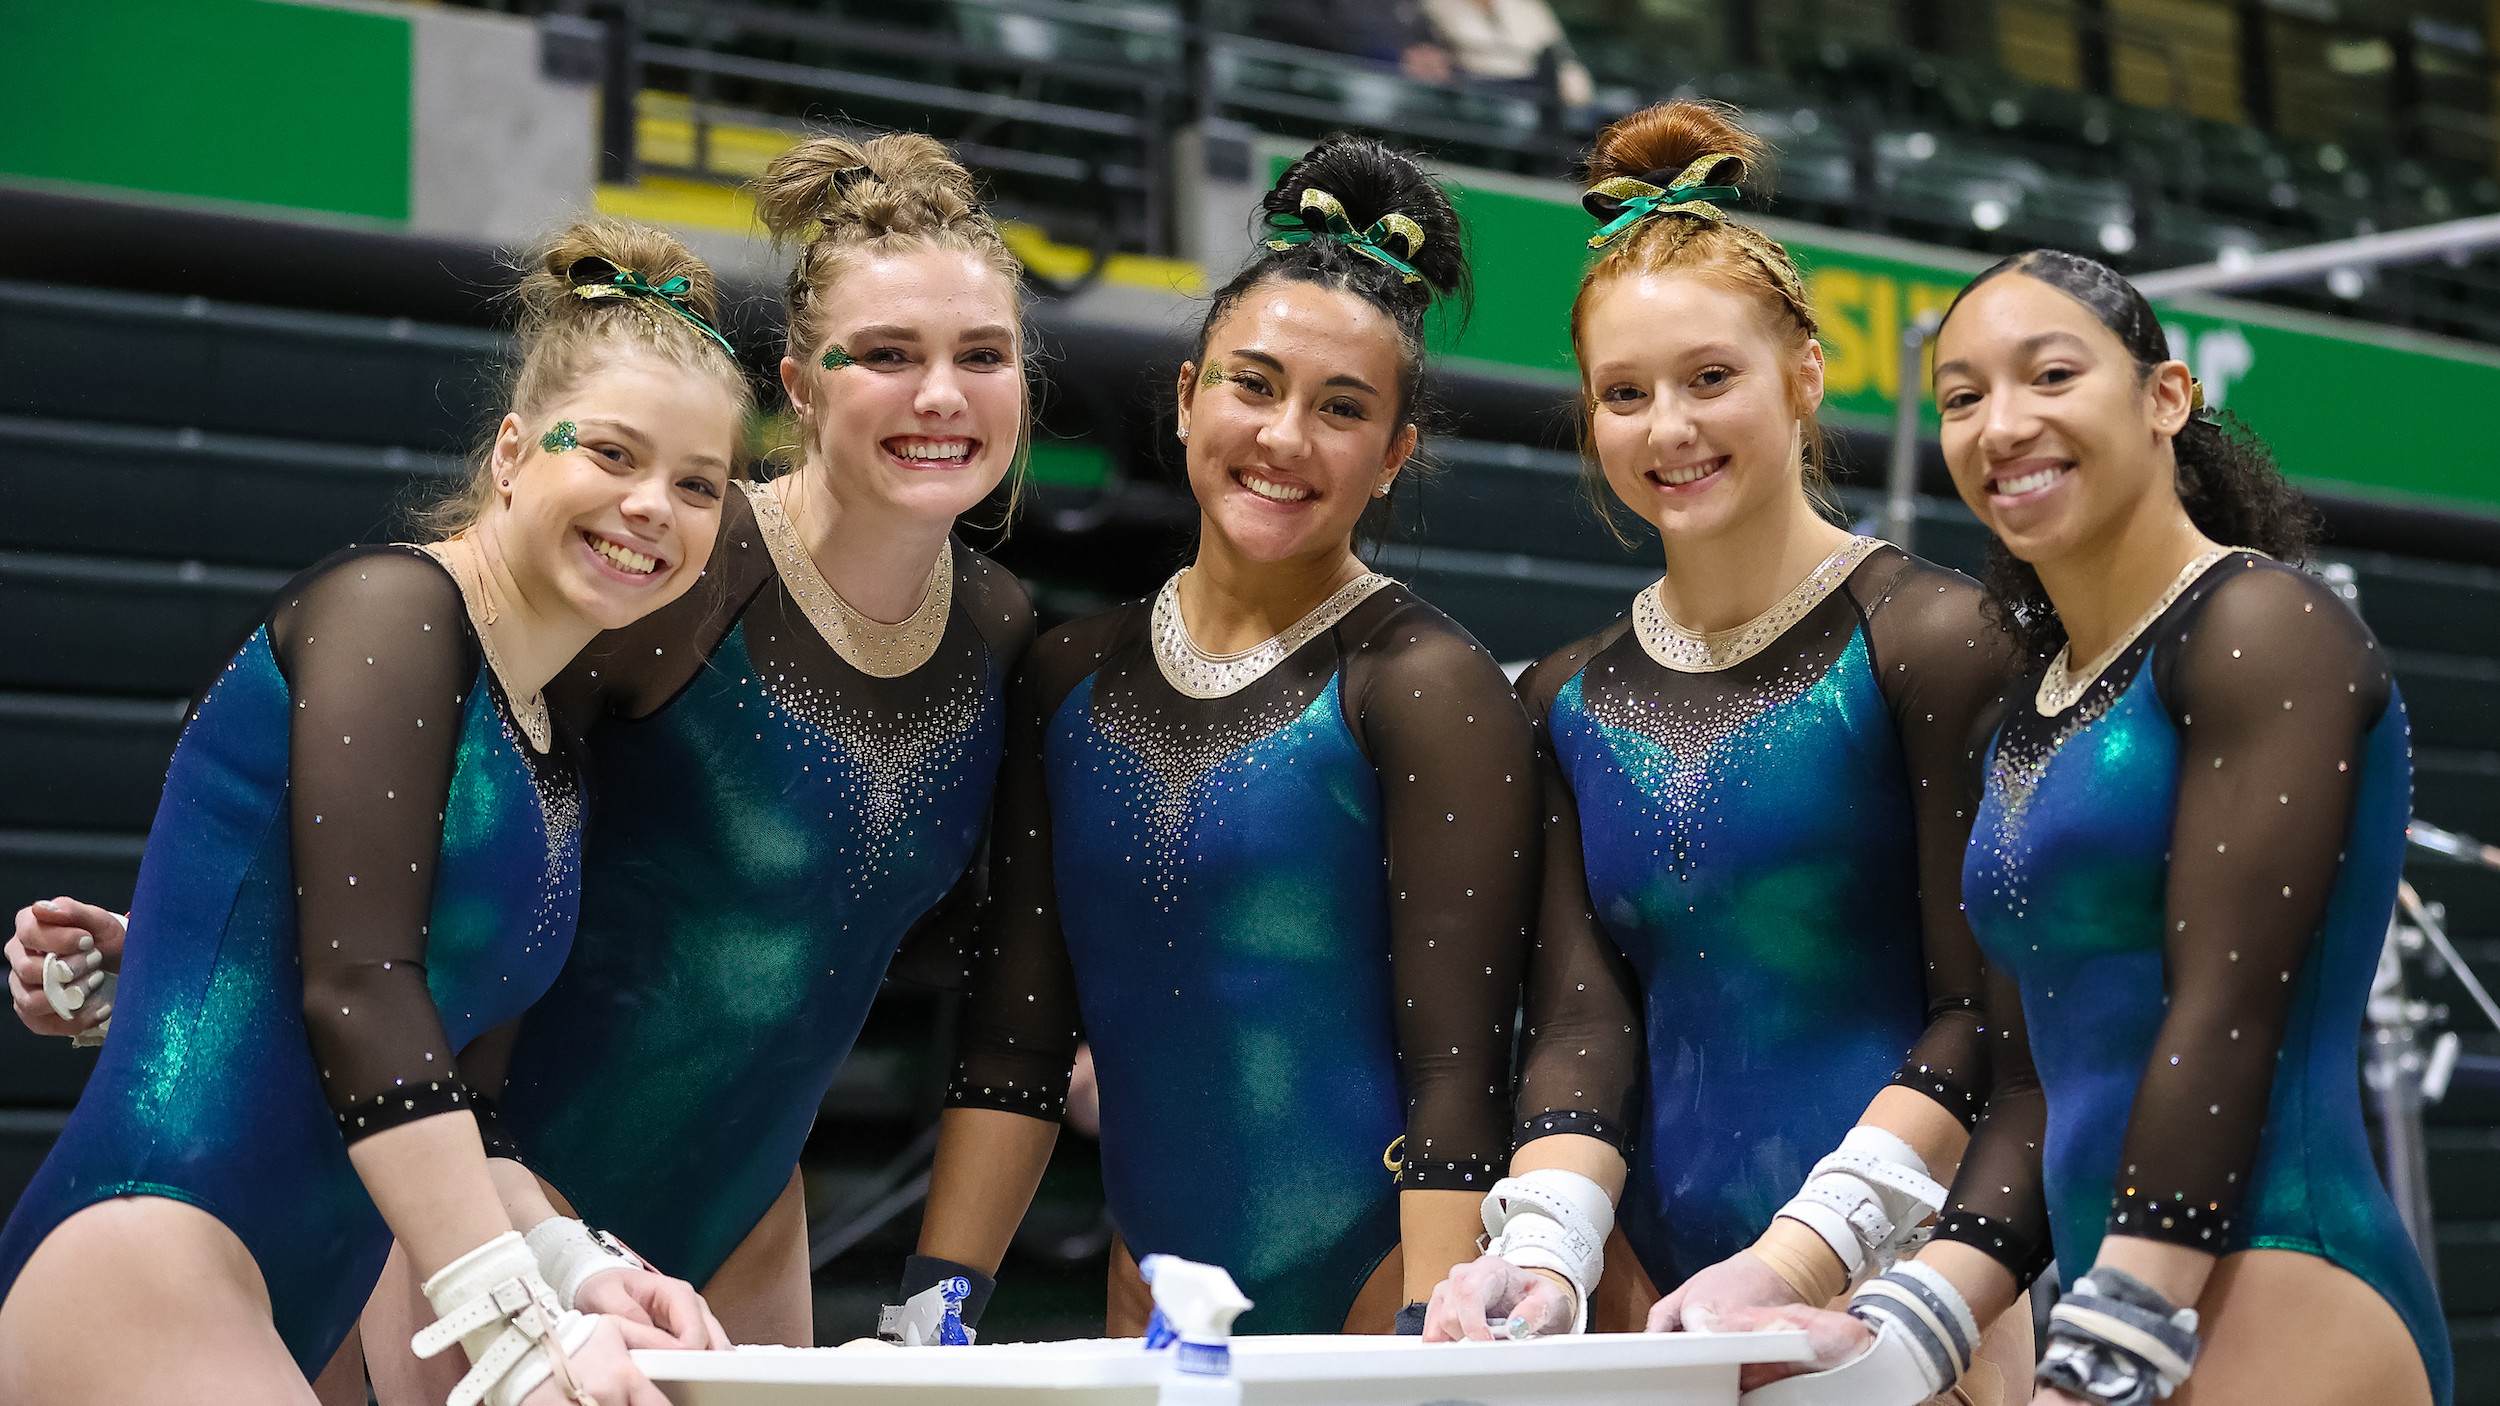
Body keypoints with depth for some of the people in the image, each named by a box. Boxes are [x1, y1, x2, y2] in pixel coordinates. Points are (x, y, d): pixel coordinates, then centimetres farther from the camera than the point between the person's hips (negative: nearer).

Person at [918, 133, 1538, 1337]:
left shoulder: (1426, 686, -9)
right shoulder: (1073, 678, 6)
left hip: (1375, 1288, -4)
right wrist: (933, 1303, -1)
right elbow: (1013, 1036, 6)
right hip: (1157, 1294, 5)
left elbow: (1456, 1069, -14)